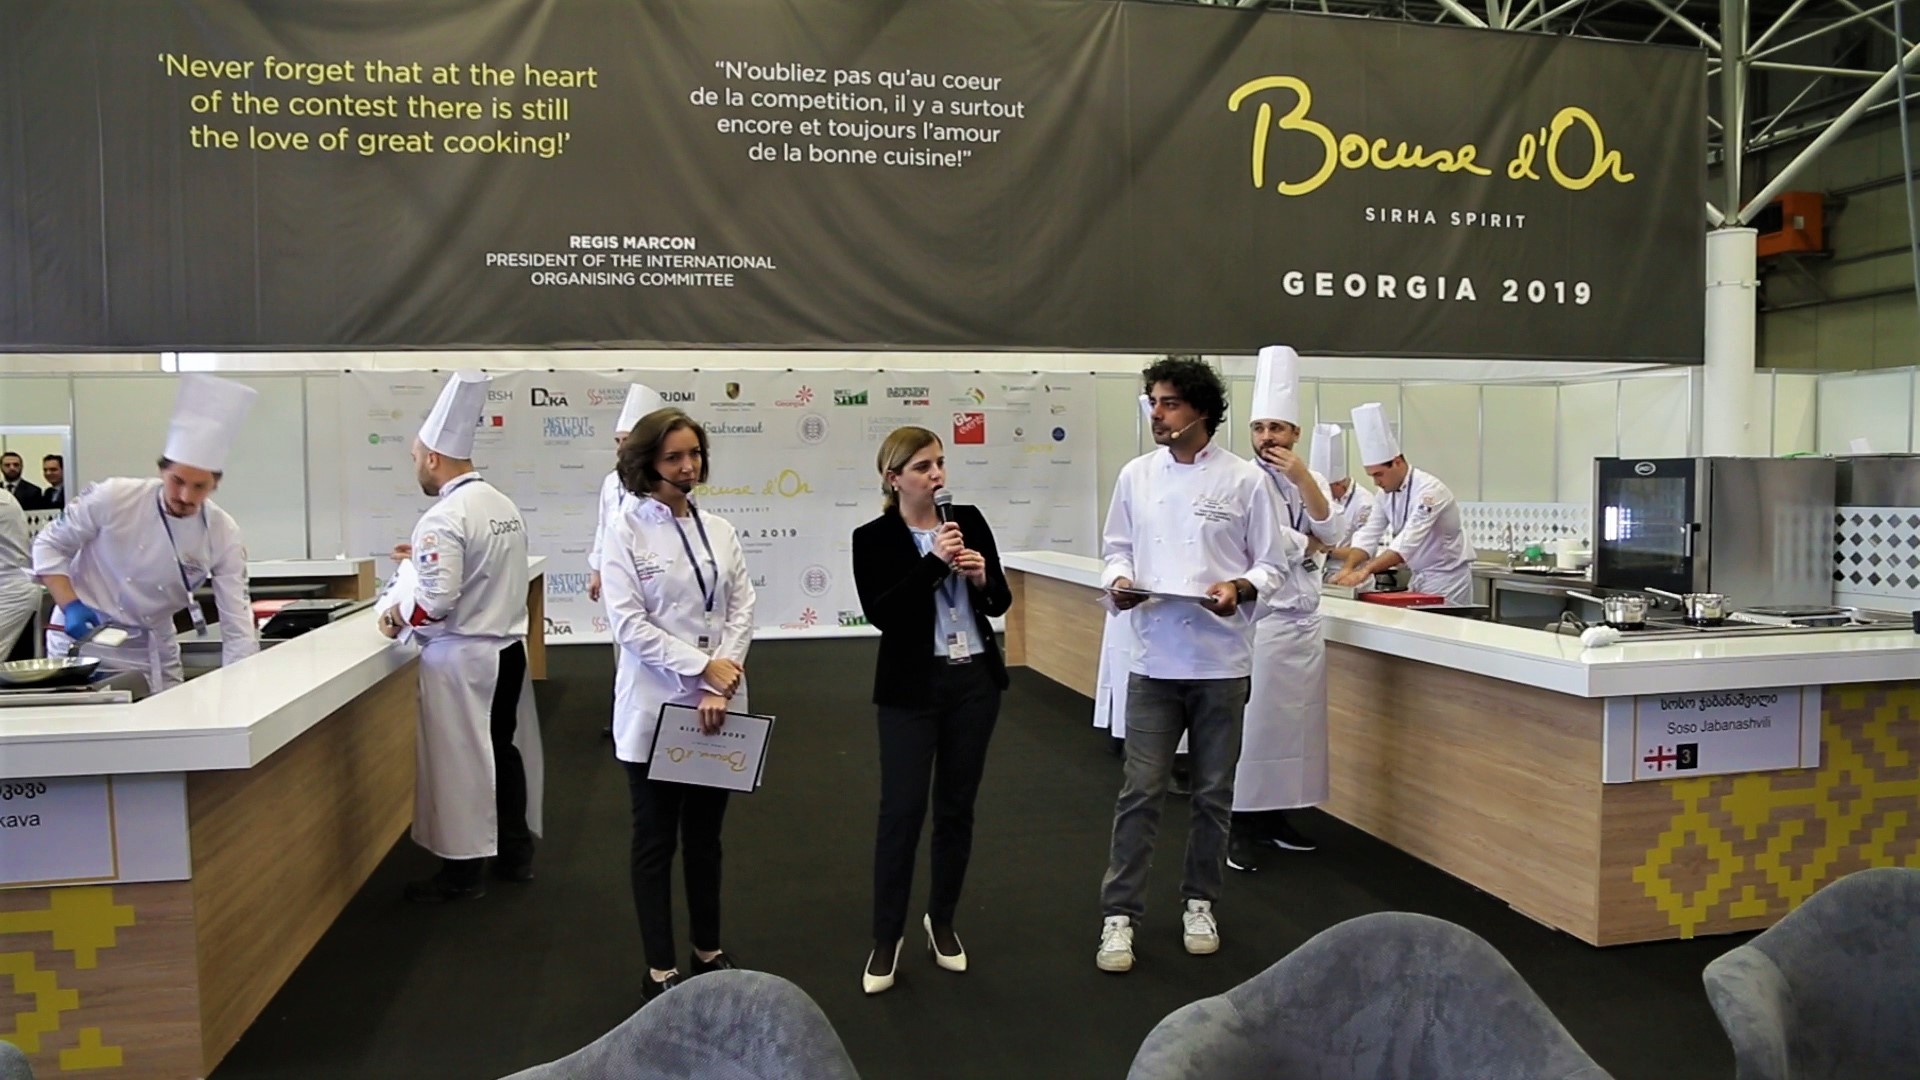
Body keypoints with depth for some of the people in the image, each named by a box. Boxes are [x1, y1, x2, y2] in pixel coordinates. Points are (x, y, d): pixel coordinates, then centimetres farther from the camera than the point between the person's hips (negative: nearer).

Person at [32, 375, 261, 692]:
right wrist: (70, 606, -18)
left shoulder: (223, 535, -14)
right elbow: (49, 545, -4)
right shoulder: (112, 498, -18)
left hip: (154, 650, 2)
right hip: (84, 636, -2)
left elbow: (236, 619, -15)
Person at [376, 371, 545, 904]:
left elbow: (437, 600, -25)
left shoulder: (444, 518, -20)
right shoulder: (504, 505, 7)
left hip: (460, 658, -8)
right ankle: (514, 853, 28)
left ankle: (464, 870, 15)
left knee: (460, 762, 4)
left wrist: (396, 614, -6)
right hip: (508, 648, 8)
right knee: (504, 749, 16)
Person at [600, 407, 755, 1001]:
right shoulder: (626, 529, -7)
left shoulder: (719, 530, 6)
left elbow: (741, 610, 0)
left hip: (718, 704, 4)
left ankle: (708, 953, 30)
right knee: (656, 841, 8)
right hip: (655, 706, -4)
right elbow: (628, 622, -14)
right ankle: (660, 970, 19)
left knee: (705, 835, 16)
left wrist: (720, 687, -13)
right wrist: (702, 665, -18)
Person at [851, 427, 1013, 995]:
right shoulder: (873, 538, -5)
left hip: (976, 681, 3)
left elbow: (1000, 603, 6)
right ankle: (886, 938, 12)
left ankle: (941, 921, 28)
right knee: (902, 809, -2)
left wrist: (982, 579, -15)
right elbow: (880, 613, -18)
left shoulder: (969, 520, 3)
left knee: (957, 806, 12)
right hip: (912, 688, -3)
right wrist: (934, 562, -24)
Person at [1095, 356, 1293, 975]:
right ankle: (1120, 914, 12)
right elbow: (1118, 548, 11)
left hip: (1221, 661, -1)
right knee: (1141, 792, 1)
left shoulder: (1245, 479, -4)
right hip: (1155, 659, 1)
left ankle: (1199, 903, 29)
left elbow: (1273, 562, 0)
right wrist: (1119, 582, -10)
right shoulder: (1136, 476, 4)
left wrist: (1240, 588, -19)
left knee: (1213, 793, 12)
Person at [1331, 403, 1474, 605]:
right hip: (1419, 577, 7)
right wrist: (1349, 568, -19)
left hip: (1446, 577, -7)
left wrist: (1365, 570, -42)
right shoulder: (1387, 493, 0)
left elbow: (1408, 542, -34)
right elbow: (1369, 534, -2)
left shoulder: (1428, 490, -24)